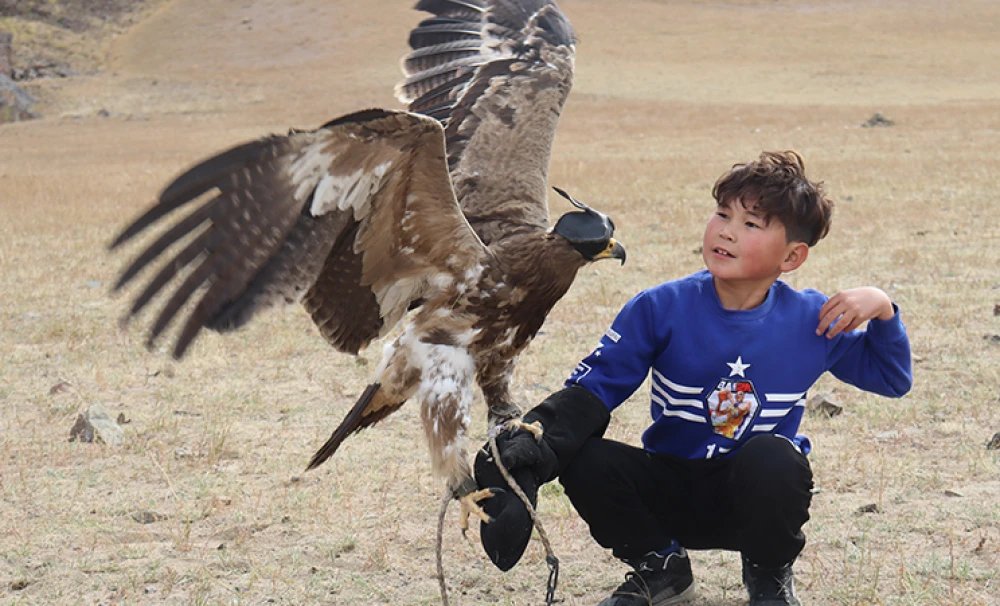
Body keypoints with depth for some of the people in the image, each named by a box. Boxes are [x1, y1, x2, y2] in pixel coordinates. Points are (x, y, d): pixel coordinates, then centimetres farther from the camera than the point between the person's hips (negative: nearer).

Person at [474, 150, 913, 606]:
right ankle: (659, 566, 5)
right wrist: (530, 444, -30)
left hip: (756, 498, -1)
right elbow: (593, 388, -11)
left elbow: (892, 378, 6)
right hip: (671, 491, 1)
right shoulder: (660, 308, -9)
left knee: (772, 457, -36)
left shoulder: (812, 321, -6)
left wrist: (881, 311, -14)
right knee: (583, 461, -26)